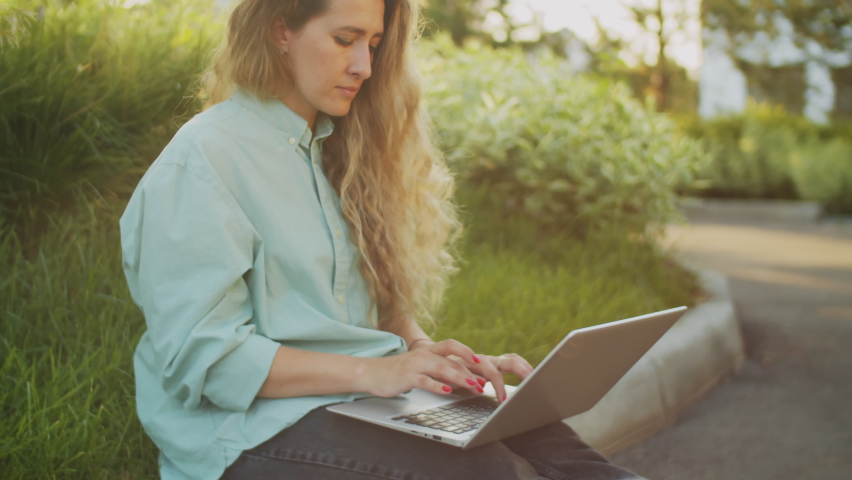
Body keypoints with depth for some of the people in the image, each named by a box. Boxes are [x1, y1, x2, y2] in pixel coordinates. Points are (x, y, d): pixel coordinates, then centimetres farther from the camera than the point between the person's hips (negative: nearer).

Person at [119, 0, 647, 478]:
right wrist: (370, 371, -20)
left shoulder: (336, 152, 17)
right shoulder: (203, 158, -8)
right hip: (258, 425, -6)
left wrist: (442, 358, 0)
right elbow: (201, 353, -14)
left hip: (367, 394, 7)